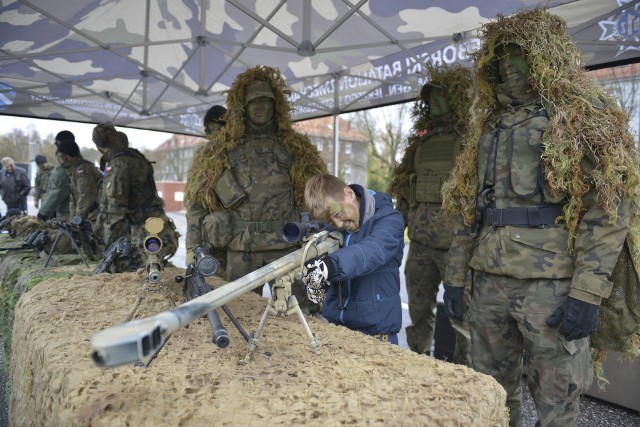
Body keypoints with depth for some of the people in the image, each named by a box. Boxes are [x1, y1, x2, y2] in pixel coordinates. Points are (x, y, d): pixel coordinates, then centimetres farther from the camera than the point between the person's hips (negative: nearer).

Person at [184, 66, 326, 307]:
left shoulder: (297, 148, 10)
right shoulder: (218, 150, 9)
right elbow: (197, 202, 8)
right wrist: (194, 250, 2)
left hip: (287, 248, 0)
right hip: (239, 250, 1)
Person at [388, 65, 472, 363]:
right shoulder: (421, 140, 15)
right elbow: (404, 188, 19)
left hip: (456, 245, -6)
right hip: (420, 244, 6)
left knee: (461, 315, 5)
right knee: (419, 311, 15)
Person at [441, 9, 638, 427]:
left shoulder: (582, 115, -1)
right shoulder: (489, 126, 18)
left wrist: (588, 293, -17)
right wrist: (455, 276, 13)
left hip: (550, 286, -6)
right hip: (490, 283, 6)